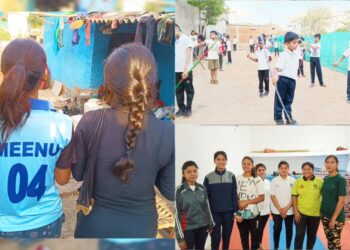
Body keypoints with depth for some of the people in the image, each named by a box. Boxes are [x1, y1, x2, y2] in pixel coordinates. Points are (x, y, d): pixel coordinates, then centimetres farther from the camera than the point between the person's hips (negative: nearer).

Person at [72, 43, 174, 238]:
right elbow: (170, 192, -9)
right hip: (140, 228, 0)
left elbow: (77, 174, -5)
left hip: (94, 225, 1)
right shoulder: (168, 133, -22)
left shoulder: (90, 122, -20)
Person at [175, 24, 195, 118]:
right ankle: (181, 109, 15)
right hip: (176, 70, 6)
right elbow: (175, 56, 14)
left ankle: (188, 109, 11)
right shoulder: (175, 41, 14)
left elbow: (188, 55, -11)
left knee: (189, 90, 4)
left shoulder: (187, 39, -4)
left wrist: (185, 69, -18)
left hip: (186, 70, -6)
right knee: (178, 90, 7)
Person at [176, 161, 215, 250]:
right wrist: (180, 237, -12)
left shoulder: (202, 189, 1)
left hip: (203, 227, 4)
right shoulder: (179, 191, -12)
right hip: (188, 229, -4)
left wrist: (211, 224, 16)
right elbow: (177, 214, -11)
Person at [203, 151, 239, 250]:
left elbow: (234, 195, 2)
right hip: (214, 213, -1)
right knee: (215, 238, 2)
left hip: (228, 212, 1)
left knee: (226, 237, 12)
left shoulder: (231, 176, 0)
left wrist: (235, 211, -1)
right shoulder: (208, 177, -4)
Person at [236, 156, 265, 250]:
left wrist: (247, 202, -15)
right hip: (240, 214, 2)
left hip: (253, 213, -2)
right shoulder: (237, 179, 2)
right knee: (243, 238, 13)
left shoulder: (257, 179, -4)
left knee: (255, 237, 9)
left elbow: (261, 198, -6)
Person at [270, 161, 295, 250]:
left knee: (289, 229, 8)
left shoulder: (293, 181, -2)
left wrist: (287, 208, -10)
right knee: (277, 229, 5)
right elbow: (272, 197, -2)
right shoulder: (274, 181, -2)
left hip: (289, 210, 1)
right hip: (277, 211, 0)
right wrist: (280, 209, -9)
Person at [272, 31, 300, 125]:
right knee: (280, 99, 5)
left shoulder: (296, 54, 8)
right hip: (283, 79, -7)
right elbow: (278, 67, -28)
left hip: (292, 79, 7)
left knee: (289, 100, 15)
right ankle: (278, 118, 15)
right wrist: (274, 75, -43)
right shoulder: (284, 55, -17)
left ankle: (289, 118, 25)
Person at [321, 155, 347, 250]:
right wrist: (321, 212, 8)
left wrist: (334, 218, -17)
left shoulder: (340, 179, -13)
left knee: (335, 242, 2)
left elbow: (341, 201, -16)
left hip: (336, 217, -6)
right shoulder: (326, 178, 6)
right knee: (329, 240, 13)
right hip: (325, 215, 6)